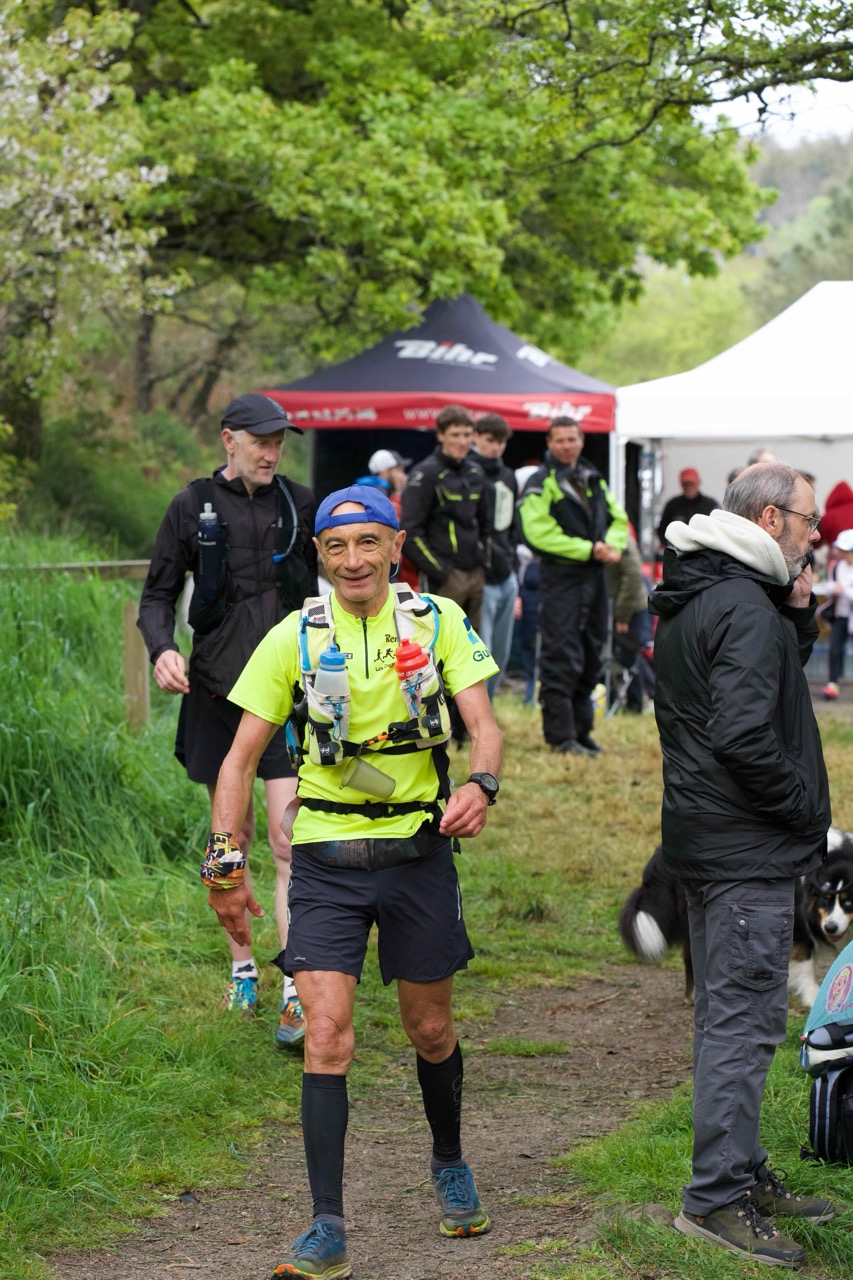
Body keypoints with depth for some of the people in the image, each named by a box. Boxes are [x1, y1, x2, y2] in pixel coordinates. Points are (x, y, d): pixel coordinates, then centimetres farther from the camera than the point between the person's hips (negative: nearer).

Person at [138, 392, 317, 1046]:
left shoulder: (300, 503, 5)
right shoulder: (193, 507, 2)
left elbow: (324, 586, 15)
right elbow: (158, 593, 5)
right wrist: (162, 648, -14)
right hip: (217, 690, 1)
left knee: (290, 840, -10)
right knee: (232, 835, 10)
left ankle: (298, 992, -12)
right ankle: (243, 967, 26)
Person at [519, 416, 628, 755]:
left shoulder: (594, 479, 16)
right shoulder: (541, 483, -6)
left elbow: (618, 519, 18)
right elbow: (539, 533, -16)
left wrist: (613, 546, -5)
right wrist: (589, 549, -17)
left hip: (594, 575, 7)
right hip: (561, 577, -7)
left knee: (590, 657, 11)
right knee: (561, 657, -9)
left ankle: (581, 730, 20)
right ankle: (560, 736, -6)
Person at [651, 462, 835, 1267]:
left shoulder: (687, 602, 14)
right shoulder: (745, 608, -18)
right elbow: (746, 733, -27)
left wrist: (798, 617, 7)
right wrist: (805, 809, -14)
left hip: (702, 834, 11)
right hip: (747, 847, -11)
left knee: (727, 1013, 17)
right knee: (744, 1020, -7)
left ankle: (742, 1173, 27)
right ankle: (717, 1199, -5)